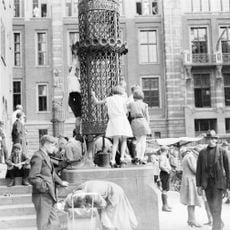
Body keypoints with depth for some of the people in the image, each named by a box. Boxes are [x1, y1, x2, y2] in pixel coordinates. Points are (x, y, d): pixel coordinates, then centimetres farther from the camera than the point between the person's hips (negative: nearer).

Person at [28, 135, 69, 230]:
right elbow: (32, 178, -21)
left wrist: (60, 182, 32)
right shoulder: (38, 157, -15)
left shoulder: (46, 156, 15)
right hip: (42, 197, -10)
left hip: (48, 197, 10)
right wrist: (46, 187, -20)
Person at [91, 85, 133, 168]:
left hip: (113, 121, 1)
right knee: (124, 141, 11)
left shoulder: (109, 99, 16)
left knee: (115, 142, 0)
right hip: (122, 120, -1)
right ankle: (122, 158, -5)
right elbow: (125, 111, 12)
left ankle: (113, 161, -12)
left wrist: (93, 95, 41)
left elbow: (96, 102, 24)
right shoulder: (122, 99, 12)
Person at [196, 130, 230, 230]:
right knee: (212, 207, 14)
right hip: (207, 183, 4)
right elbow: (199, 169, 7)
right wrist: (199, 185, 2)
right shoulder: (202, 152, 6)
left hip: (219, 182, -4)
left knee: (216, 208, -9)